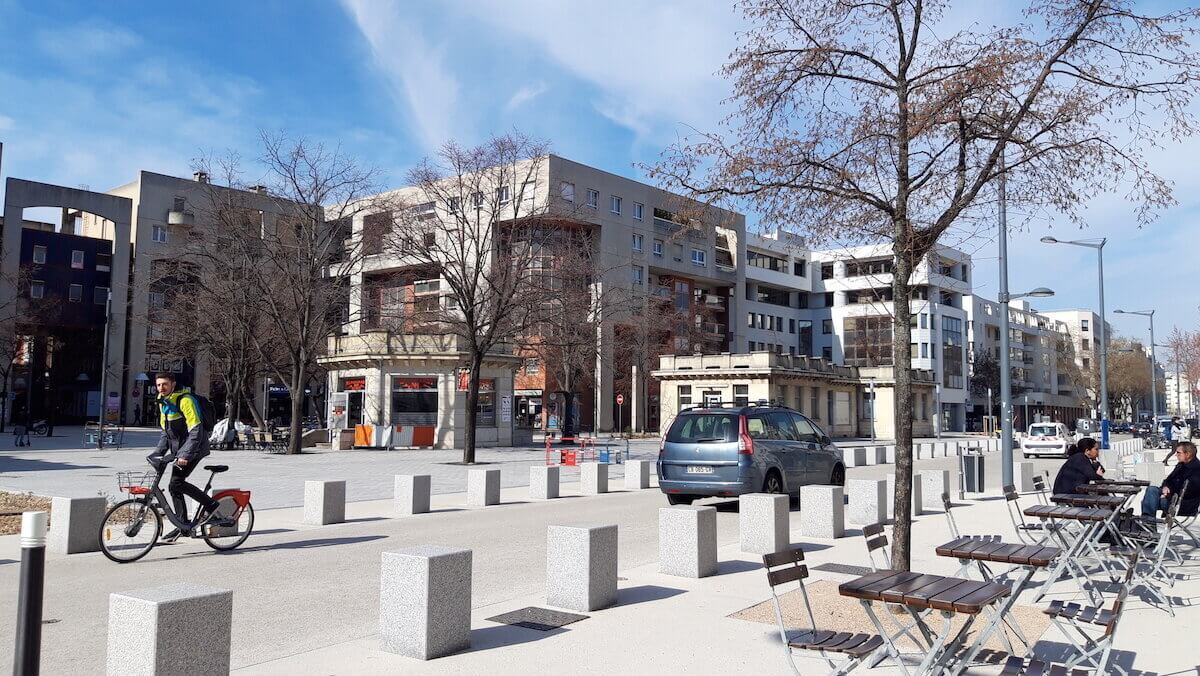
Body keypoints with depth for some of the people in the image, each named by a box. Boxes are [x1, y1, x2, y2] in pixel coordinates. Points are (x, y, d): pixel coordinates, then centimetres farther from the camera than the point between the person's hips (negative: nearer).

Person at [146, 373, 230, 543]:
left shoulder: (184, 400, -18)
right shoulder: (163, 402, 11)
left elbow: (196, 430, -24)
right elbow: (166, 431, 19)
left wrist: (185, 454, -31)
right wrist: (158, 452, 8)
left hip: (194, 447, -9)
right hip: (179, 449, 9)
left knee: (176, 482, -20)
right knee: (174, 487, 7)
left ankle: (210, 505, -9)